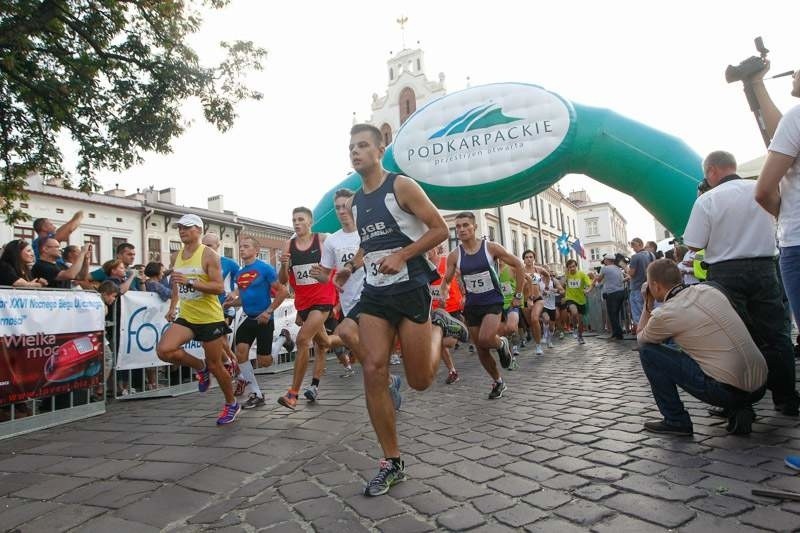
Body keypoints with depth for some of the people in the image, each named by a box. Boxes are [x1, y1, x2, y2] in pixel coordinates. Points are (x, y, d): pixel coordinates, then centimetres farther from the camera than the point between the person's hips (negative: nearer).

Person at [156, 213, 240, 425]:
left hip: (210, 318, -6)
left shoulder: (209, 255, -12)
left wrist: (190, 282, -29)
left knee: (215, 364, 4)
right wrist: (172, 307, 15)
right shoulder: (177, 256, 8)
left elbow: (219, 288, -20)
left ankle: (232, 405, 26)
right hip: (186, 317, 6)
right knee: (164, 350, -17)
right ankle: (200, 367, 13)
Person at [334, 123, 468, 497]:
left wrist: (401, 255, -20)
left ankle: (438, 327, 30)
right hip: (374, 294, 6)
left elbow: (440, 229, -9)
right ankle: (392, 463, 8)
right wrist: (352, 266, 8)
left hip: (410, 289, -5)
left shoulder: (401, 186, -6)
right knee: (373, 371, -6)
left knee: (419, 381, 0)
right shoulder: (355, 201, 14)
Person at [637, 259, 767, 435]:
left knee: (648, 351, -1)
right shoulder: (708, 289, 6)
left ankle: (675, 420, 6)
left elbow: (640, 338, 10)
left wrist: (648, 304, 12)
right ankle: (737, 408, 17)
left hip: (726, 390, -7)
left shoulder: (665, 314, -12)